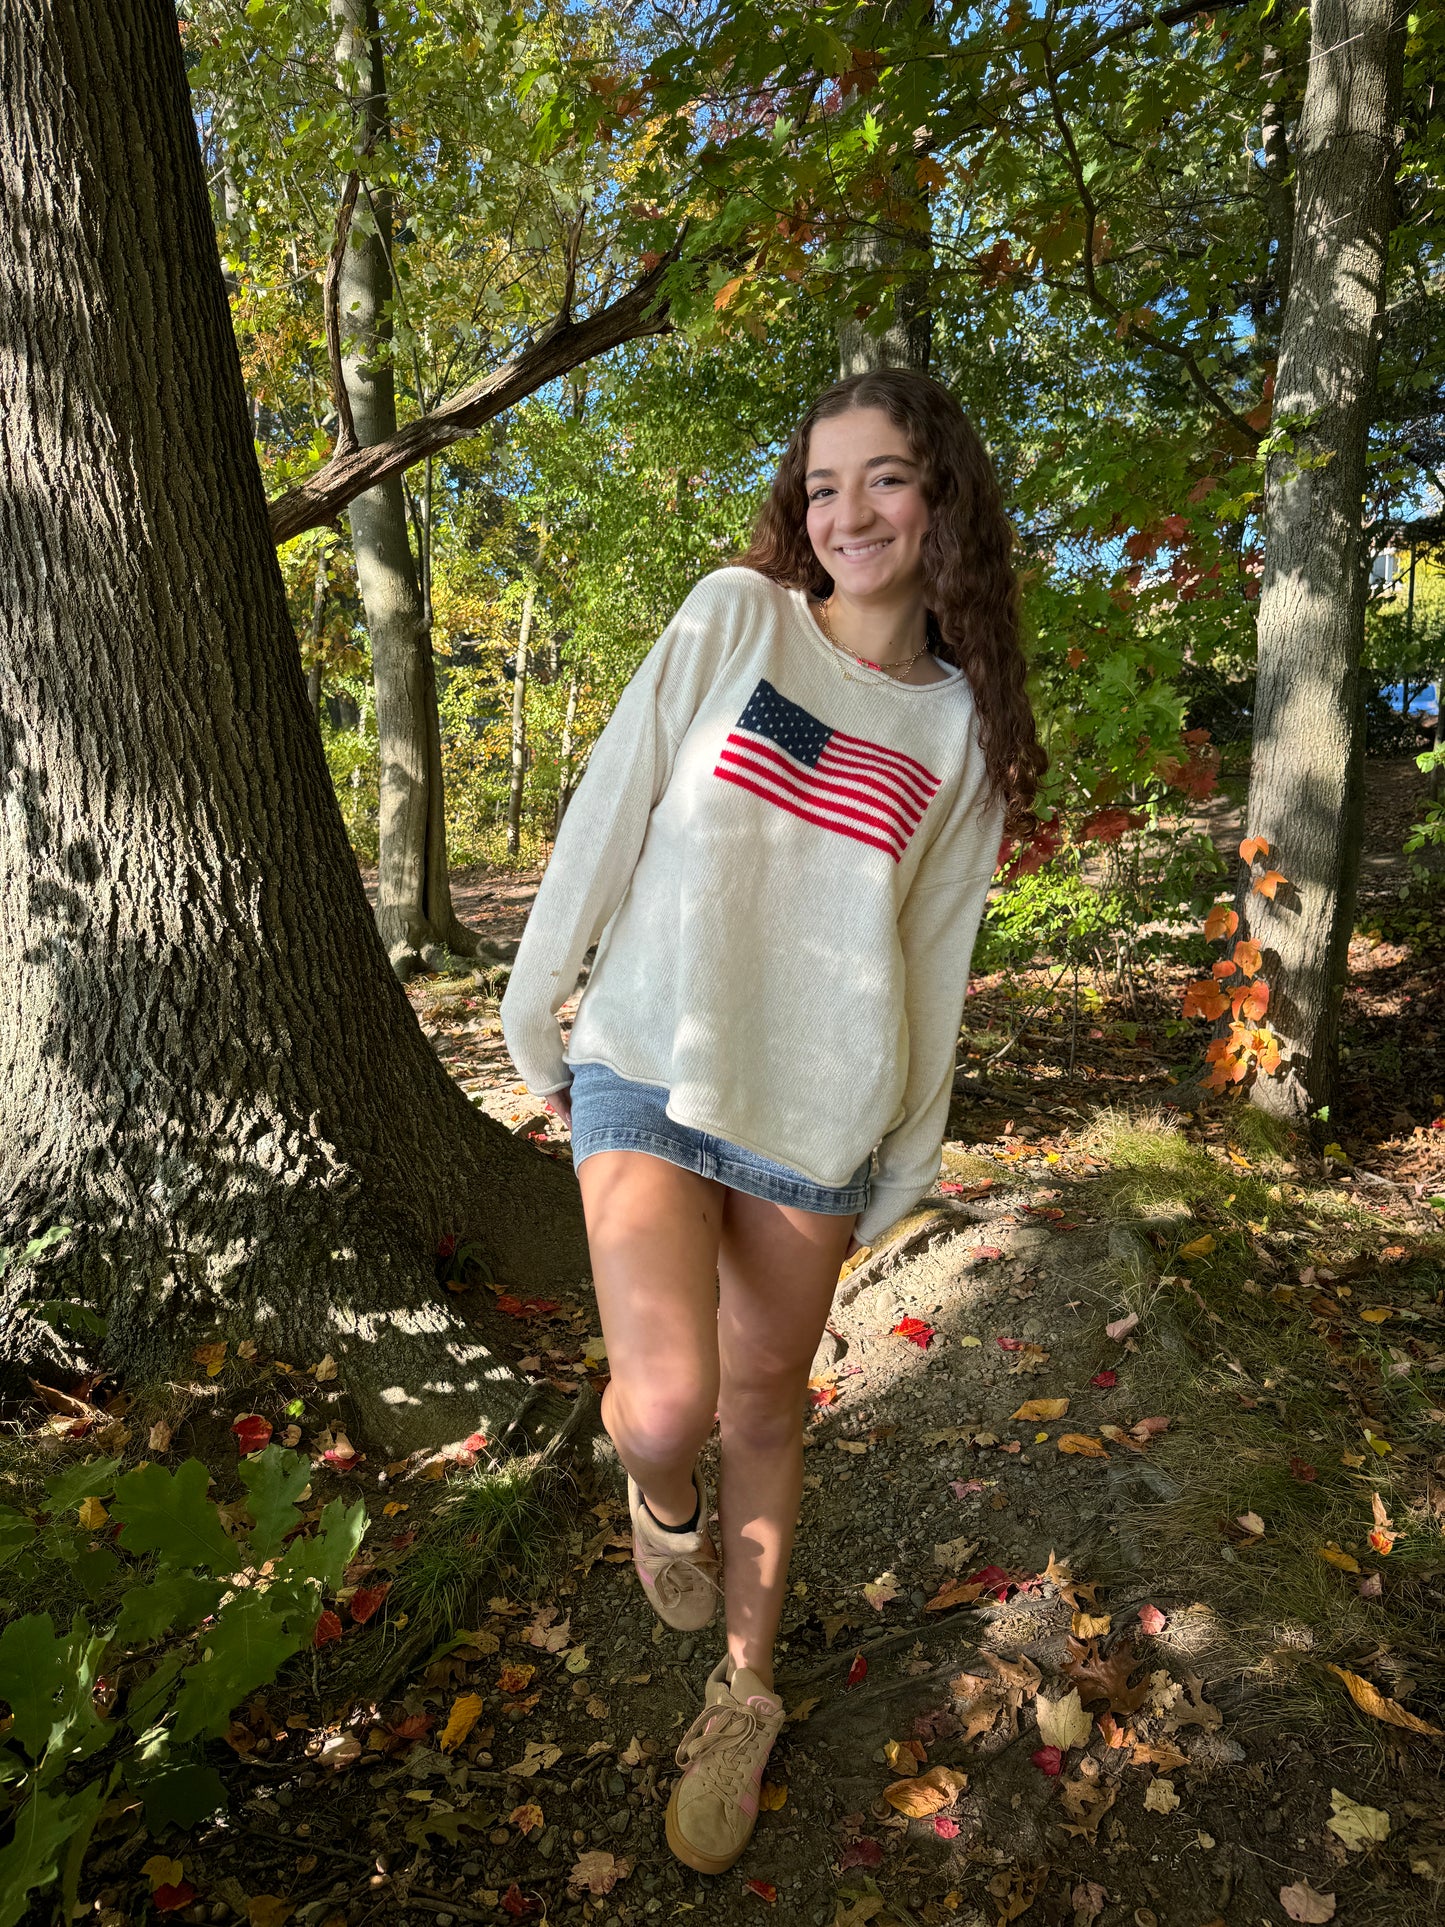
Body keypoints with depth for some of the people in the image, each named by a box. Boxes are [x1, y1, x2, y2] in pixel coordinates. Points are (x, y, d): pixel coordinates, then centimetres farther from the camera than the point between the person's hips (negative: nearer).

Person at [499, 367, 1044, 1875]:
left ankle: (744, 1694, 38)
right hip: (651, 1070, -1)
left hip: (816, 1113, 2)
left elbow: (933, 960, 7)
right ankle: (659, 1498, 25)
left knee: (764, 1412, 11)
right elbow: (608, 813, 0)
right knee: (667, 1405, -15)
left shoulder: (962, 728, 5)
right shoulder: (734, 618, -1)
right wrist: (537, 1017, 2)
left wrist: (899, 1173, 9)